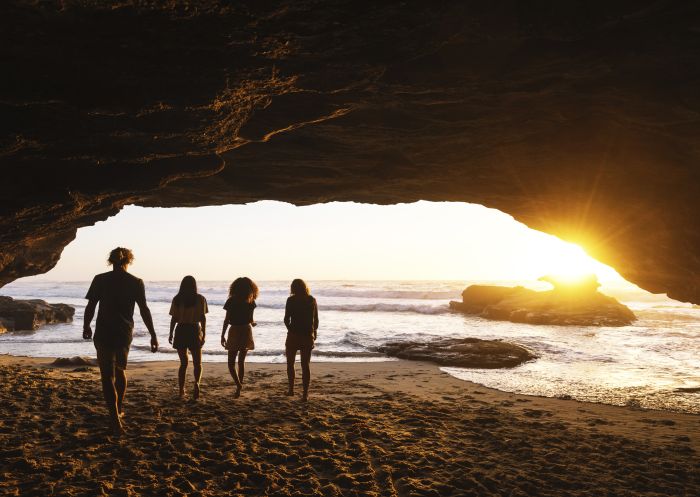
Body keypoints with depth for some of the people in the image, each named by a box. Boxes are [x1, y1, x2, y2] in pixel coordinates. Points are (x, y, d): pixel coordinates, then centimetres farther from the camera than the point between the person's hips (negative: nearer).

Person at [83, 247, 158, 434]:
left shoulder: (100, 280, -3)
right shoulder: (136, 282, -2)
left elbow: (90, 307, 0)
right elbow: (144, 310, -4)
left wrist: (86, 326, 17)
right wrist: (153, 335, 1)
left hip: (104, 333, -2)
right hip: (125, 333, 2)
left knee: (108, 376, 0)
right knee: (120, 370, 25)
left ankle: (115, 419, -11)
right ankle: (119, 409, 39)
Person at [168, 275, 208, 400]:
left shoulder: (177, 299, 1)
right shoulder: (200, 299, -2)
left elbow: (174, 318, 0)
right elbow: (203, 318, -5)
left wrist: (170, 334, 9)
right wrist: (204, 334, 0)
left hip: (180, 331, 1)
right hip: (195, 331, -1)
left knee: (183, 363, 14)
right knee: (197, 363, 8)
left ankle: (181, 390, 11)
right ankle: (197, 382, -19)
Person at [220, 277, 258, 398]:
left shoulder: (231, 301, -6)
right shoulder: (250, 302, -1)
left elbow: (226, 320, -7)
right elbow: (251, 320, -2)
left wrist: (222, 335, -2)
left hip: (234, 331, -3)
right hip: (246, 331, 3)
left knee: (231, 362, 4)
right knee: (241, 361, 15)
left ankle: (238, 384, -17)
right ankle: (239, 387, 17)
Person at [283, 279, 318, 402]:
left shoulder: (291, 300, -7)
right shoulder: (312, 300, 2)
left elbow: (286, 319, -7)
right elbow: (316, 321, 5)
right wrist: (314, 334, 19)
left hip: (293, 336, -2)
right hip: (308, 336, 2)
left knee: (290, 363, 17)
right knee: (305, 365, 5)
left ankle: (291, 389, 22)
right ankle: (305, 394, -1)